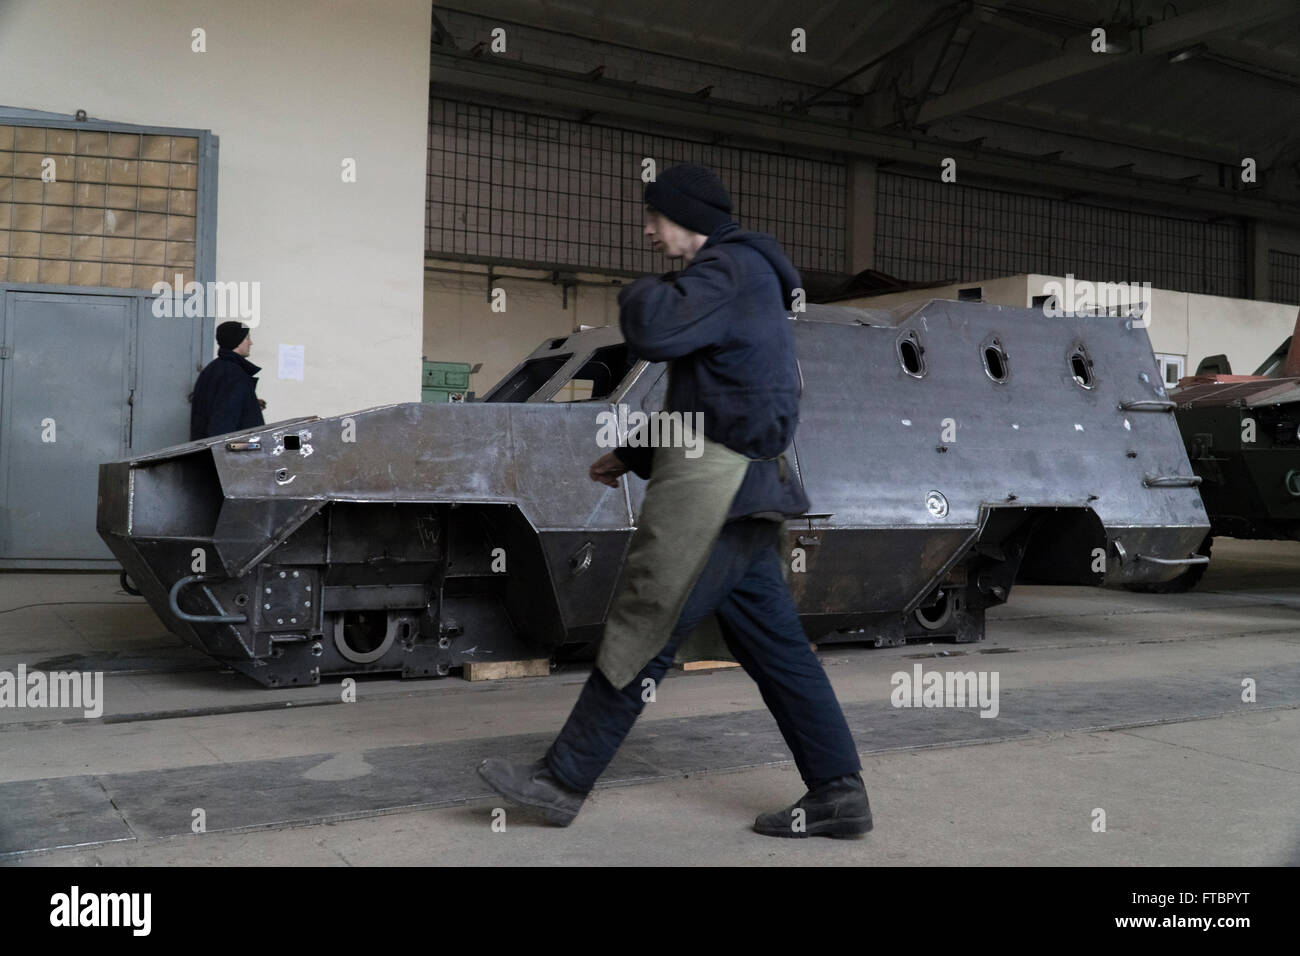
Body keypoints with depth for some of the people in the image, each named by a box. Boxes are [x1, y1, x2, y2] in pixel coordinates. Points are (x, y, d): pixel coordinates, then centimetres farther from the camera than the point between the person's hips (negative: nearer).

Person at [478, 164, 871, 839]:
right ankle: (837, 791, 12)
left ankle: (562, 781, 5)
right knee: (773, 643, 9)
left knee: (641, 634, -4)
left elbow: (654, 333, -24)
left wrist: (639, 293, -1)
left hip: (714, 480, -10)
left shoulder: (730, 267, -8)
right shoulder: (741, 277, 24)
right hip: (739, 485, 10)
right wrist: (632, 457, 23)